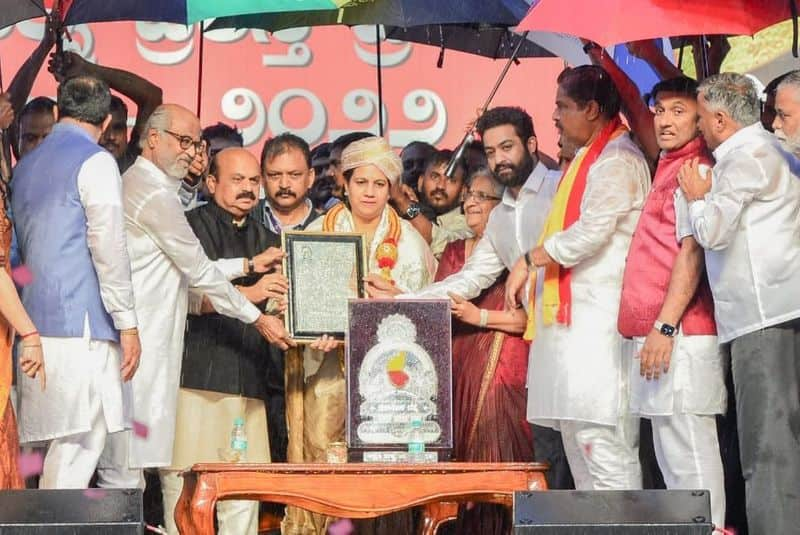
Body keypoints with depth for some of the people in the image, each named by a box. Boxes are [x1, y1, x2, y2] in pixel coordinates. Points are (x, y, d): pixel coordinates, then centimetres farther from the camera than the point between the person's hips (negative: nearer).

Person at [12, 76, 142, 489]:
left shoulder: (26, 165, 18)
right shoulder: (95, 162, -6)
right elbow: (109, 249, -12)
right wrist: (127, 323, -9)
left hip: (36, 325, 8)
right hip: (82, 329, -8)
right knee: (76, 451, -8)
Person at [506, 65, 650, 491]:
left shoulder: (617, 160, -9)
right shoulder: (588, 158, 23)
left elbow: (592, 231, -18)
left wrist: (530, 260, -7)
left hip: (598, 315, -11)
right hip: (570, 312, 11)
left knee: (599, 433, -14)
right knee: (573, 428, 11)